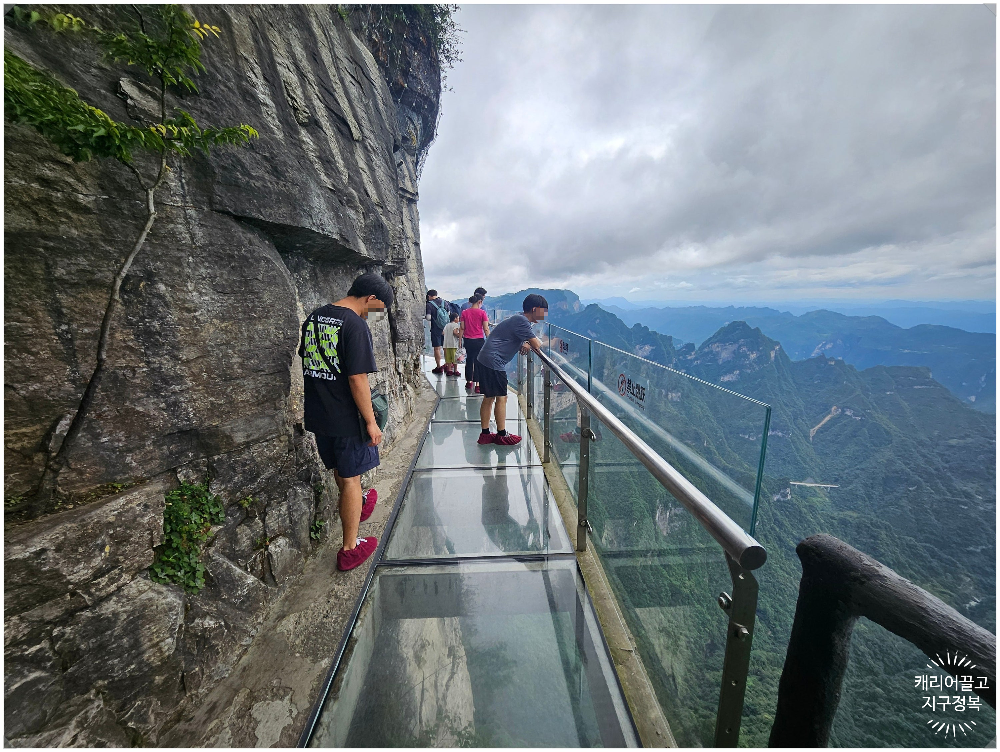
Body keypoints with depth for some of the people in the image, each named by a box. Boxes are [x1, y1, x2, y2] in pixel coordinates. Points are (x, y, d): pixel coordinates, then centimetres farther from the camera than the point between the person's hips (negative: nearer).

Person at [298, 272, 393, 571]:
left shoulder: (312, 318, 6)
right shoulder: (354, 325, -20)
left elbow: (307, 362, 15)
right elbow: (357, 379, -23)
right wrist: (371, 422, -16)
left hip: (317, 415, 8)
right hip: (346, 418, -8)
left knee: (340, 470, 26)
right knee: (350, 479, 7)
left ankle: (357, 506, 53)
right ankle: (350, 549, 23)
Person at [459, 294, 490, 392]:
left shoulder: (464, 312, 3)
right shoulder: (482, 312, -6)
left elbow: (462, 328, 3)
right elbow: (486, 329, -8)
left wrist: (460, 340, 9)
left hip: (467, 340, 3)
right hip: (479, 340, -3)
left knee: (469, 361, 17)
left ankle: (469, 382, 29)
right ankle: (477, 385, -1)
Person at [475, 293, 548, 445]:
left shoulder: (519, 319, 16)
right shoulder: (522, 321, -14)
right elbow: (537, 346, -17)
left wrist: (523, 344, 4)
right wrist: (538, 341, 6)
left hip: (484, 360, 10)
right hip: (493, 362, -10)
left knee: (489, 398, 14)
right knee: (501, 398, 0)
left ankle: (485, 434, 23)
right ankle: (502, 435, 13)